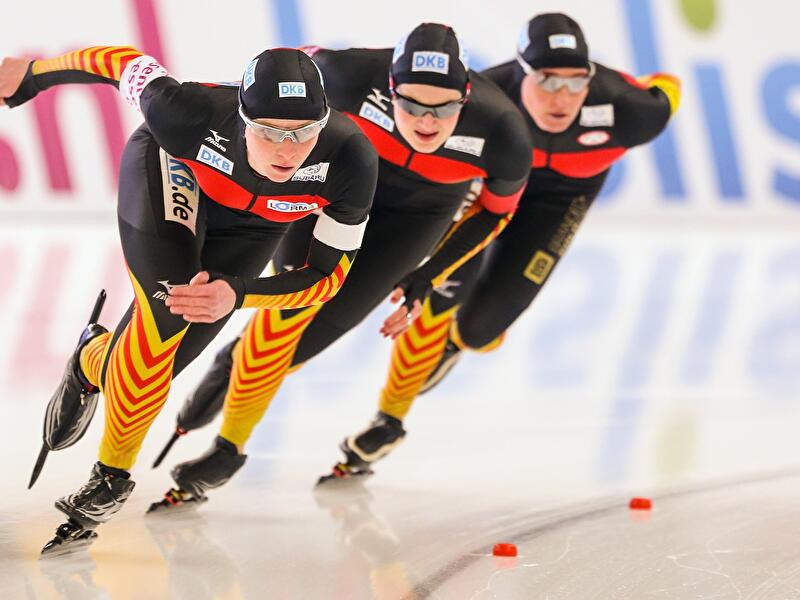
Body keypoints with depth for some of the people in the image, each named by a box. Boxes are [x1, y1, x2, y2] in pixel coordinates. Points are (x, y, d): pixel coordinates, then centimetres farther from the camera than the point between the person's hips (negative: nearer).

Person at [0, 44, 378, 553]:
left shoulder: (352, 161, -39)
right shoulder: (191, 115, -41)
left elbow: (329, 273, -27)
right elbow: (126, 64, -22)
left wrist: (236, 294, -42)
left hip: (252, 223, 2)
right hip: (170, 172, -2)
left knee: (160, 361, -2)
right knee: (166, 307, -25)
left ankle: (94, 362, 34)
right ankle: (113, 472, -5)